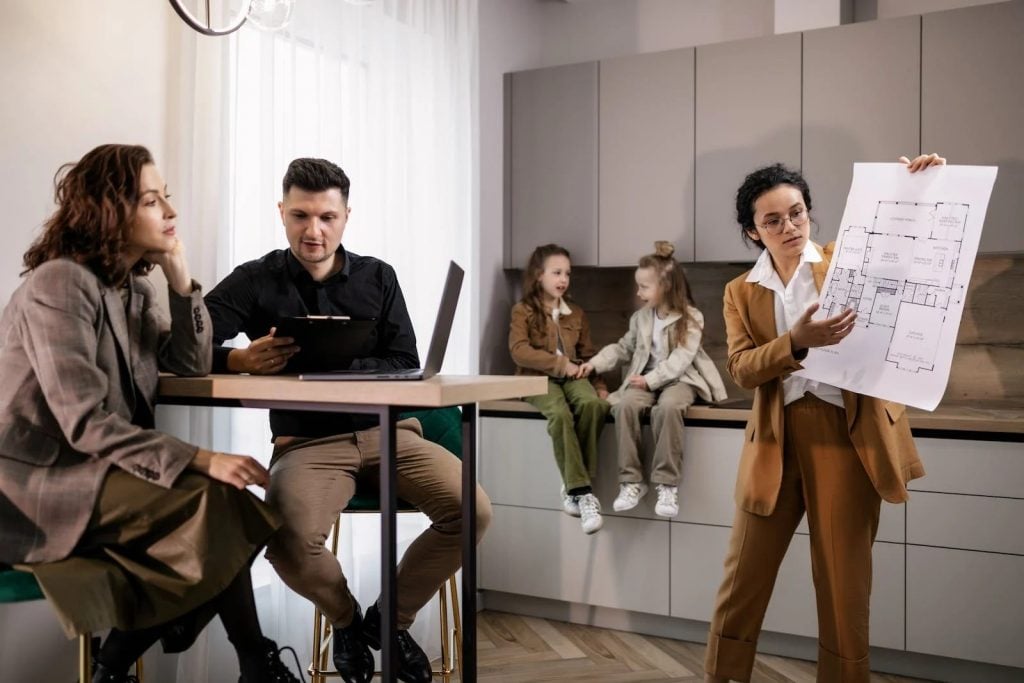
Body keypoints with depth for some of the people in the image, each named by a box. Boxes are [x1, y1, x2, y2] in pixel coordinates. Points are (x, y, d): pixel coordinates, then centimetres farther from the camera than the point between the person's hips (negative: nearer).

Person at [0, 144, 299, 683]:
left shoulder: (135, 288, 9)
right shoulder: (59, 285, -16)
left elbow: (192, 367, 5)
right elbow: (86, 423, -25)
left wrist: (180, 279, -4)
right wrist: (201, 461, -32)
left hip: (91, 471, 8)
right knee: (216, 498, -23)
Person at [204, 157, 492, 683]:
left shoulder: (378, 277, 8)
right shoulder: (255, 281, 2)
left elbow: (406, 368, 0)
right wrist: (238, 360, -29)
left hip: (387, 430, 2)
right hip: (307, 441, -2)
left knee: (472, 509, -19)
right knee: (289, 541, -32)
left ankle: (390, 618, 9)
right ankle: (345, 618, 7)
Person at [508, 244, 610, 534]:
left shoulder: (576, 313, 20)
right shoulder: (523, 310, 4)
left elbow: (587, 354, 20)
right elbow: (519, 352, -10)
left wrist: (600, 384, 2)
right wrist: (560, 363, -13)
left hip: (572, 376, 4)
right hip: (538, 378, -4)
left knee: (594, 403, -31)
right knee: (560, 413, -36)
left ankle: (573, 488, -23)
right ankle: (582, 491, -31)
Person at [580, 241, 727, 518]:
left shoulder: (690, 318, -5)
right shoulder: (640, 317, 13)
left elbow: (680, 359, -14)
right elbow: (623, 348, 18)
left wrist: (652, 379, -23)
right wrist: (596, 362, 4)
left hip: (679, 379, -4)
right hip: (645, 379, 5)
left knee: (666, 408, -39)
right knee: (625, 405, -30)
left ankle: (667, 484, -30)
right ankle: (631, 481, -23)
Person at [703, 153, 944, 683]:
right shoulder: (741, 292, 8)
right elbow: (741, 369, -5)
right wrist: (797, 342, -23)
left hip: (849, 436, -1)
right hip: (776, 441, 2)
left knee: (844, 583, 6)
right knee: (744, 575, 9)